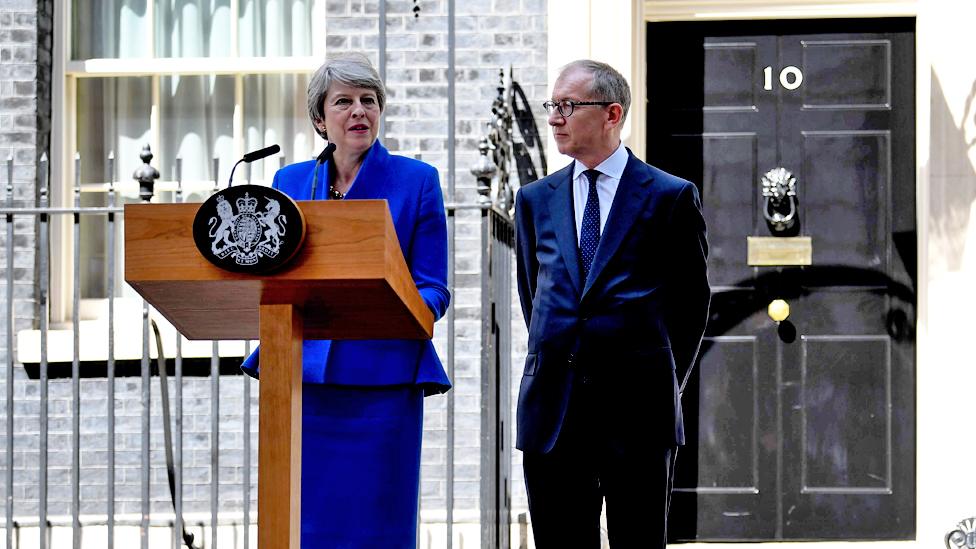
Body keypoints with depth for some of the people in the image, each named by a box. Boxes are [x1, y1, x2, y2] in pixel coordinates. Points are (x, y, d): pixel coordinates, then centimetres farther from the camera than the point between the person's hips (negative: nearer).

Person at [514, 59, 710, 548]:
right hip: (552, 408, 3)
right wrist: (560, 364, 14)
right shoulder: (535, 200, 12)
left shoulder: (671, 197, 1)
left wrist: (664, 382, 7)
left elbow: (692, 300, 7)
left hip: (637, 410, -3)